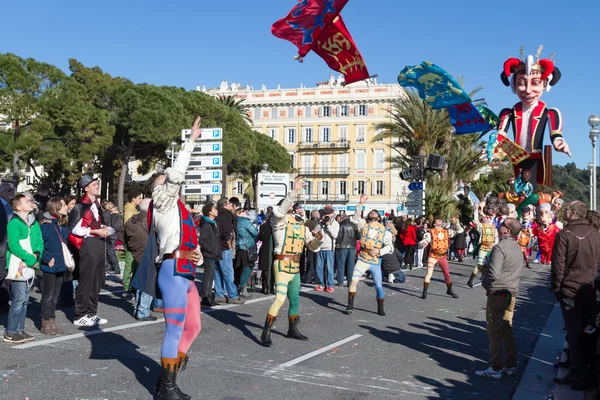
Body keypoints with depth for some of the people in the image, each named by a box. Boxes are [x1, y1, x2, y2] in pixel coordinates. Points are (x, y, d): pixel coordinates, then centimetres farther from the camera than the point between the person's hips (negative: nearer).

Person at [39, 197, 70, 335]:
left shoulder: (63, 225, 9)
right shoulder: (45, 225, -13)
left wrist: (66, 259, 9)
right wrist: (47, 259, -17)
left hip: (60, 265, 7)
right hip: (50, 266, -7)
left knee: (55, 296, 13)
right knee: (48, 295, 2)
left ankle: (52, 322, 21)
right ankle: (45, 324, 12)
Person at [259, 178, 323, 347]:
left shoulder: (302, 224, 12)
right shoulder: (280, 219, -5)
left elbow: (312, 246, 15)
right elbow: (281, 210, -30)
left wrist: (318, 238, -7)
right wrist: (294, 191, -35)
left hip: (295, 266, 7)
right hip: (282, 264, -7)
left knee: (295, 300, 15)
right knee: (280, 298, -17)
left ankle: (292, 330, 32)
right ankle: (265, 333, -9)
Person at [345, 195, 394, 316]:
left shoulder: (384, 230, 6)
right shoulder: (364, 225, 8)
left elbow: (390, 246, 3)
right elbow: (356, 218, -8)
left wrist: (379, 251, -14)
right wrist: (360, 204, -18)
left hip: (376, 262, 1)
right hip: (362, 260, -1)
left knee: (379, 286, 2)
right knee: (354, 280, -15)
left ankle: (380, 308, 22)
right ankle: (350, 305, -2)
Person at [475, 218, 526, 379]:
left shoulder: (500, 248, -19)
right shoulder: (518, 248, 8)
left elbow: (493, 273, -24)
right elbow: (522, 265, 20)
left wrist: (485, 282, -5)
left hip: (497, 293, -8)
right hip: (511, 293, 8)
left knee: (495, 332, -1)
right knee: (507, 331, 15)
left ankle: (495, 369, 2)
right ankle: (511, 366, 21)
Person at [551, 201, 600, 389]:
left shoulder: (564, 235, -14)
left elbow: (558, 265, -13)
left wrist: (556, 287, -2)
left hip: (570, 290, -5)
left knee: (574, 332, 1)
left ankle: (577, 374, 3)